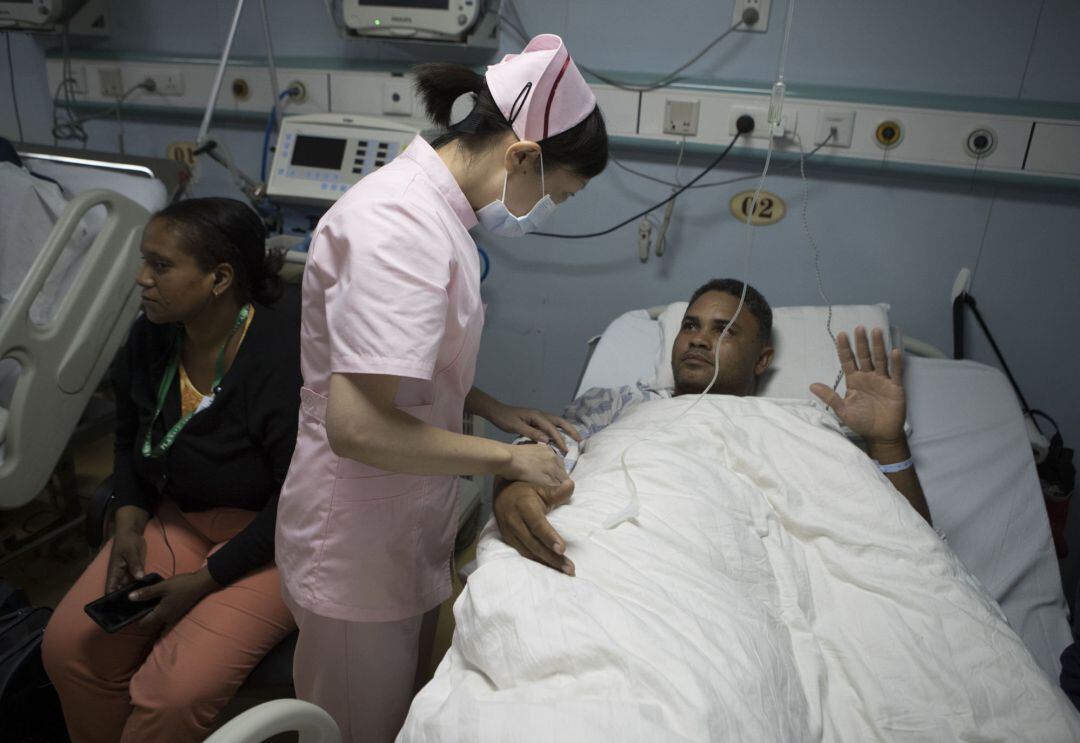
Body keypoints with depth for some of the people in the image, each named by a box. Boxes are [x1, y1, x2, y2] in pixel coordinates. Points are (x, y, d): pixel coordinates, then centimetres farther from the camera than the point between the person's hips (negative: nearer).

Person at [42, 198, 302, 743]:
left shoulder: (284, 361, -26)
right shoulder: (150, 337, -2)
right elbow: (130, 439, 14)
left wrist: (204, 580, -18)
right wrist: (129, 524, -1)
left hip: (269, 541, -7)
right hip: (178, 516, 7)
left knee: (171, 697, -18)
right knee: (69, 646, -4)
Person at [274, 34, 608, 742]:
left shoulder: (431, 205, 4)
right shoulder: (403, 227, -27)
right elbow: (358, 425, -32)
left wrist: (493, 409, 4)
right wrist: (506, 457, -21)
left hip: (408, 522, 9)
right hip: (359, 536, -9)